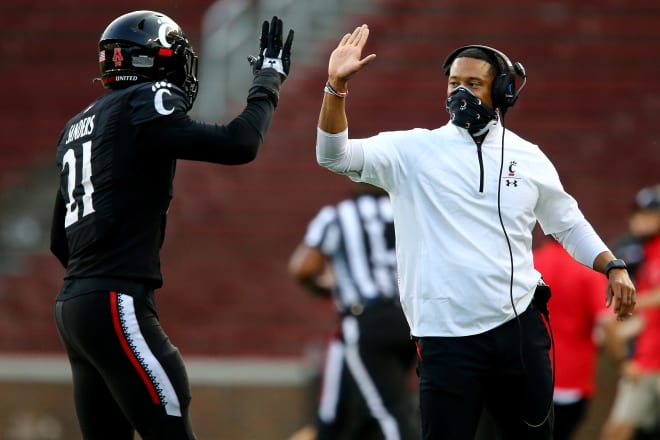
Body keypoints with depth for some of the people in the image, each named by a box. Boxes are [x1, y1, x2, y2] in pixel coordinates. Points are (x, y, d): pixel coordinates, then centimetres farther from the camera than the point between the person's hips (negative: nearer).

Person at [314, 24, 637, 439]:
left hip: (520, 326, 3)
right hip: (446, 336, -2)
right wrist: (337, 85, -24)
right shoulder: (414, 150, 0)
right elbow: (335, 155, -10)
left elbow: (568, 223, 20)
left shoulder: (529, 157, 8)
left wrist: (613, 266, 6)